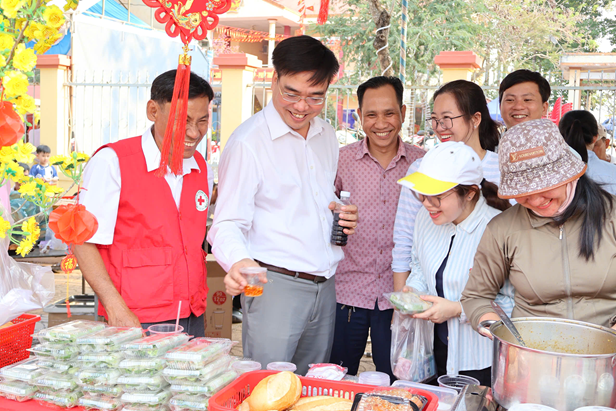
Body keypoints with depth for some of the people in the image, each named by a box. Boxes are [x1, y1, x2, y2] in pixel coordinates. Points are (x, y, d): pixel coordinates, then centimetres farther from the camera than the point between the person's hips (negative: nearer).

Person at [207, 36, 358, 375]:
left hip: (325, 285, 7)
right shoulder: (247, 141, -10)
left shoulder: (327, 136, 12)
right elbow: (228, 223, -13)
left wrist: (342, 215, 4)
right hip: (273, 285, -7)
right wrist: (238, 262, -34)